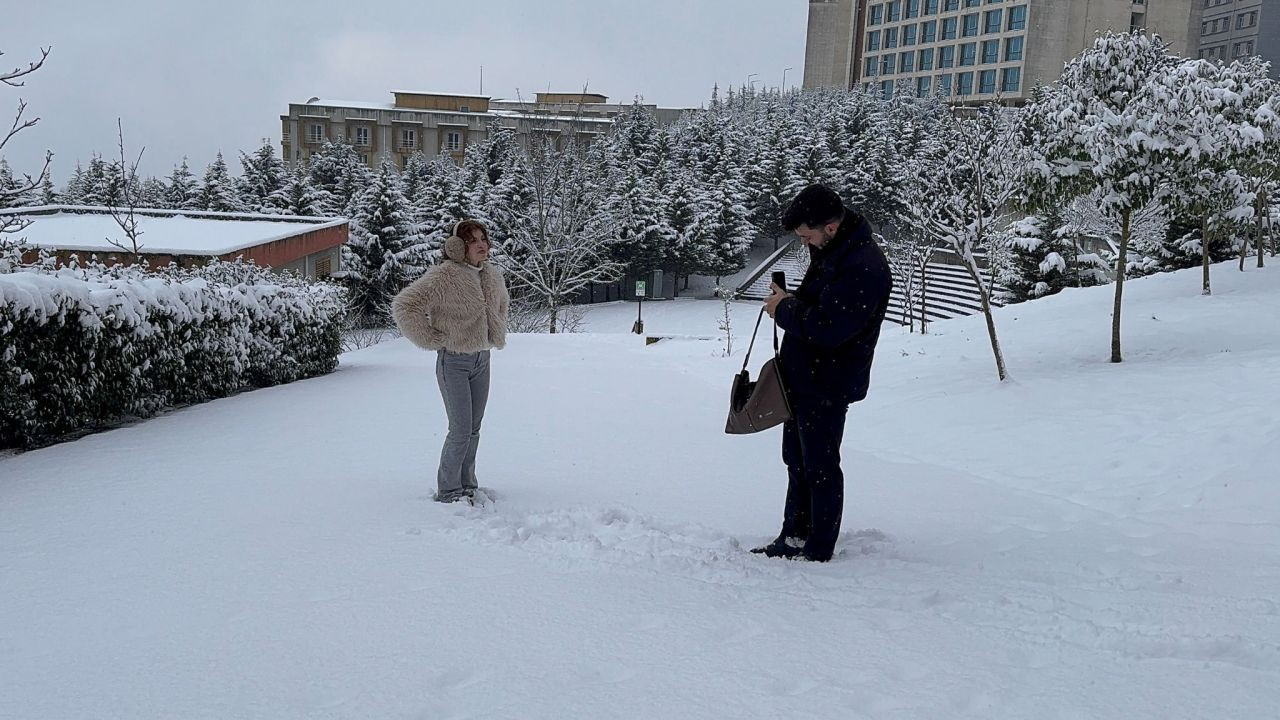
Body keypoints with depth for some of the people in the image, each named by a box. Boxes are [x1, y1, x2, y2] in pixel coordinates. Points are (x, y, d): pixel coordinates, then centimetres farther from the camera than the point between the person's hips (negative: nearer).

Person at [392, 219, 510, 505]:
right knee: (461, 430, -6)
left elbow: (502, 304, 29)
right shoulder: (443, 276, -17)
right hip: (453, 361, -7)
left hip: (482, 360, 7)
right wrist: (431, 340, -16)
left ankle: (468, 485, 27)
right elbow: (404, 305, -20)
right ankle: (448, 491, 9)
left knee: (474, 428, 13)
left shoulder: (493, 275, 6)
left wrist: (498, 335, 18)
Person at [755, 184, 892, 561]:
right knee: (797, 460, 18)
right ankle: (794, 538, 31)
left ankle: (818, 551, 14)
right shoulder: (831, 249, 8)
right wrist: (789, 301, 4)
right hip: (802, 375, 10)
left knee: (820, 466, 1)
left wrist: (785, 309, -14)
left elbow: (826, 327, -29)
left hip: (827, 384, -10)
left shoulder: (864, 268, -25)